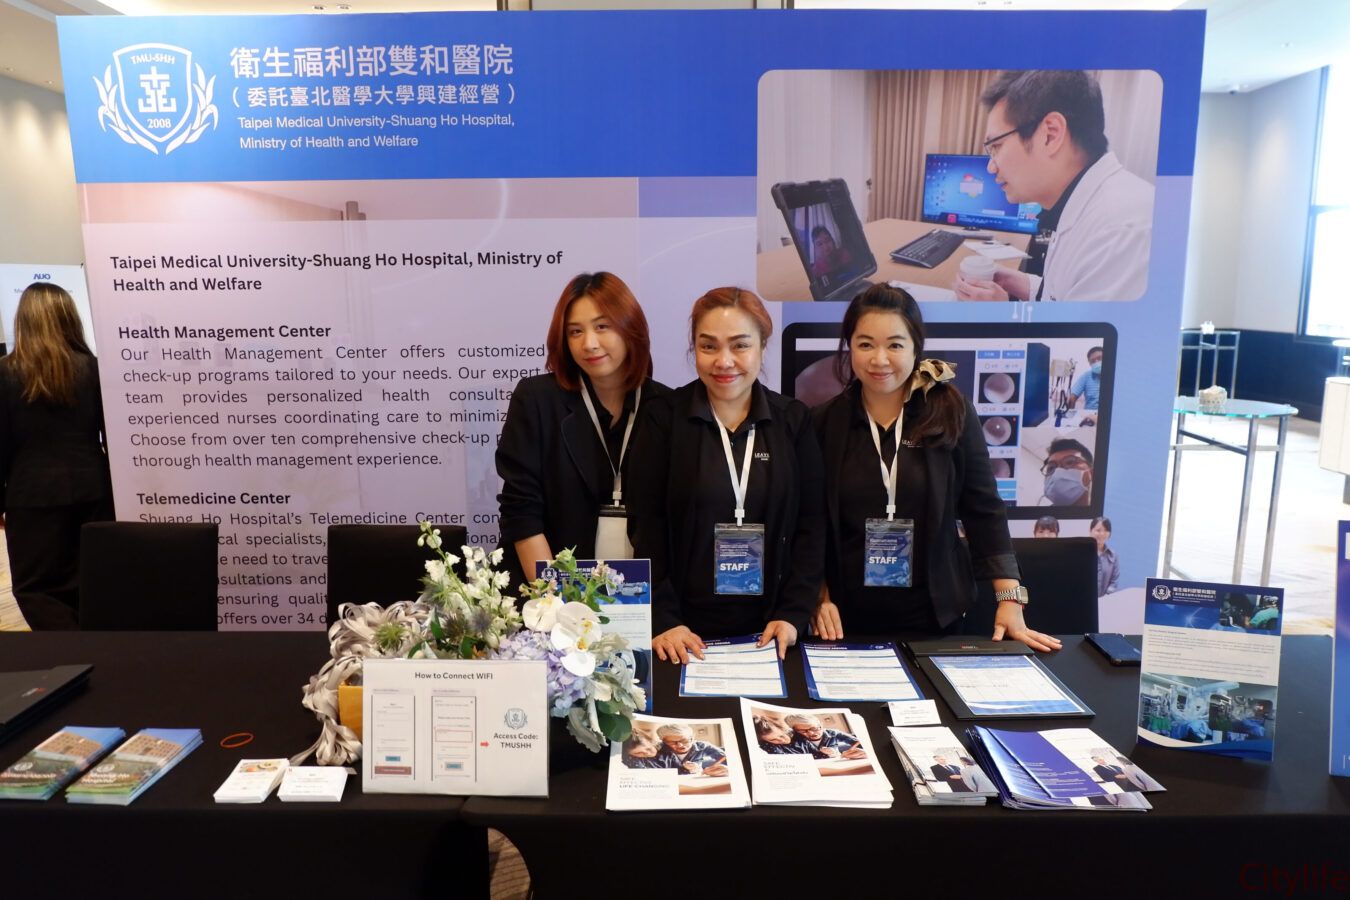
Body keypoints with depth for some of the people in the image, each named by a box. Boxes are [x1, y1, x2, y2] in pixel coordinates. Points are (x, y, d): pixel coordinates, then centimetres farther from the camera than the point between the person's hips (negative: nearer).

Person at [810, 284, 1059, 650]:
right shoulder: (824, 424, -3)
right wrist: (819, 598, -6)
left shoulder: (953, 414, -3)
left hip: (936, 613, 0)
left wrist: (1010, 602, -6)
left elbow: (985, 512, -2)